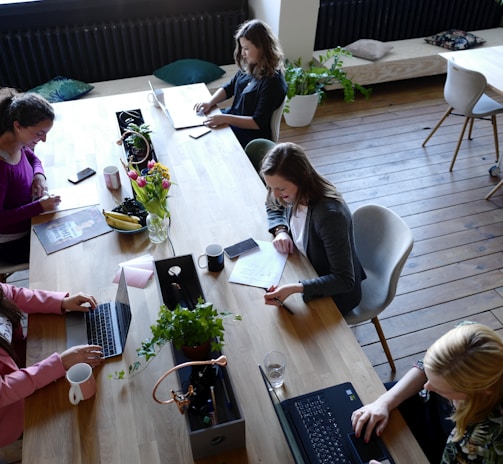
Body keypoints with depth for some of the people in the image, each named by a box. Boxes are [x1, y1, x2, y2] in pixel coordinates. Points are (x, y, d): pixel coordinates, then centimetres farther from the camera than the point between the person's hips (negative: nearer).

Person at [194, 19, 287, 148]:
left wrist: (225, 118, -30)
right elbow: (229, 88, 13)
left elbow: (258, 123, -25)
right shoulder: (249, 68, 0)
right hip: (233, 117, 8)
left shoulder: (273, 82, -24)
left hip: (251, 135, -8)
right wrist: (210, 102, -6)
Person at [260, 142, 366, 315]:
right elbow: (273, 207, 11)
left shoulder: (330, 214, -36)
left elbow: (345, 281, -33)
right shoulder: (296, 194, -15)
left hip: (336, 292, -6)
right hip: (309, 272, 7)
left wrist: (294, 288, -45)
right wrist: (280, 230, -11)